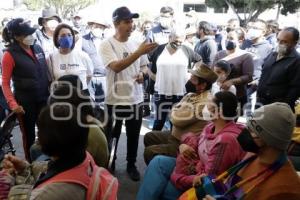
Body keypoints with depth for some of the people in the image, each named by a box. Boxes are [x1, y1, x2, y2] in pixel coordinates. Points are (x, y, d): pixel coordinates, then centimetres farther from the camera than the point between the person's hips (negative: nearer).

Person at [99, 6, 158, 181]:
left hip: (136, 99, 4)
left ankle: (131, 165, 35)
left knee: (134, 136, 16)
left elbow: (144, 66, 15)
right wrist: (139, 52, -31)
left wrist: (142, 74, -9)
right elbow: (116, 67, -26)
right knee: (112, 136, 12)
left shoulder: (136, 43, 5)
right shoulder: (107, 44, -10)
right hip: (115, 100, -4)